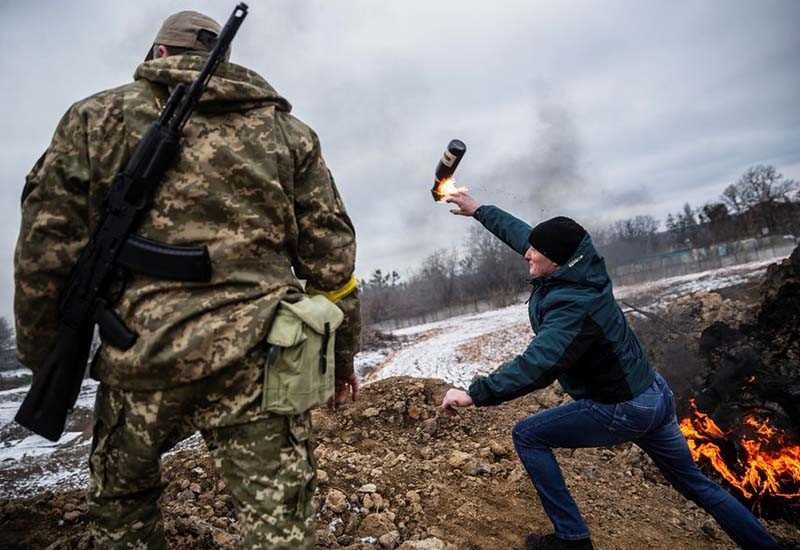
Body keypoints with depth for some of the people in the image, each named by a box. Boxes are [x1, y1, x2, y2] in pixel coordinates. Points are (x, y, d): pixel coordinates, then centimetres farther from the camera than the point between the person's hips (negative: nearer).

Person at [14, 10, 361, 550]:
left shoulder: (95, 117, 9)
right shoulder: (288, 130, 12)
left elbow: (45, 248, 5)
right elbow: (330, 255, 7)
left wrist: (45, 357, 17)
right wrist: (342, 353, 15)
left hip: (140, 362, 1)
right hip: (257, 362, 0)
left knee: (120, 504, 27)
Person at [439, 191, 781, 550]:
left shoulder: (572, 305, -30)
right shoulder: (579, 265, -5)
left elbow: (536, 366, -41)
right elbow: (521, 232, 6)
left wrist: (474, 394, -36)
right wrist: (479, 210, 14)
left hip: (620, 412, -9)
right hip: (655, 396, 9)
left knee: (527, 436, 0)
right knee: (696, 483, 26)